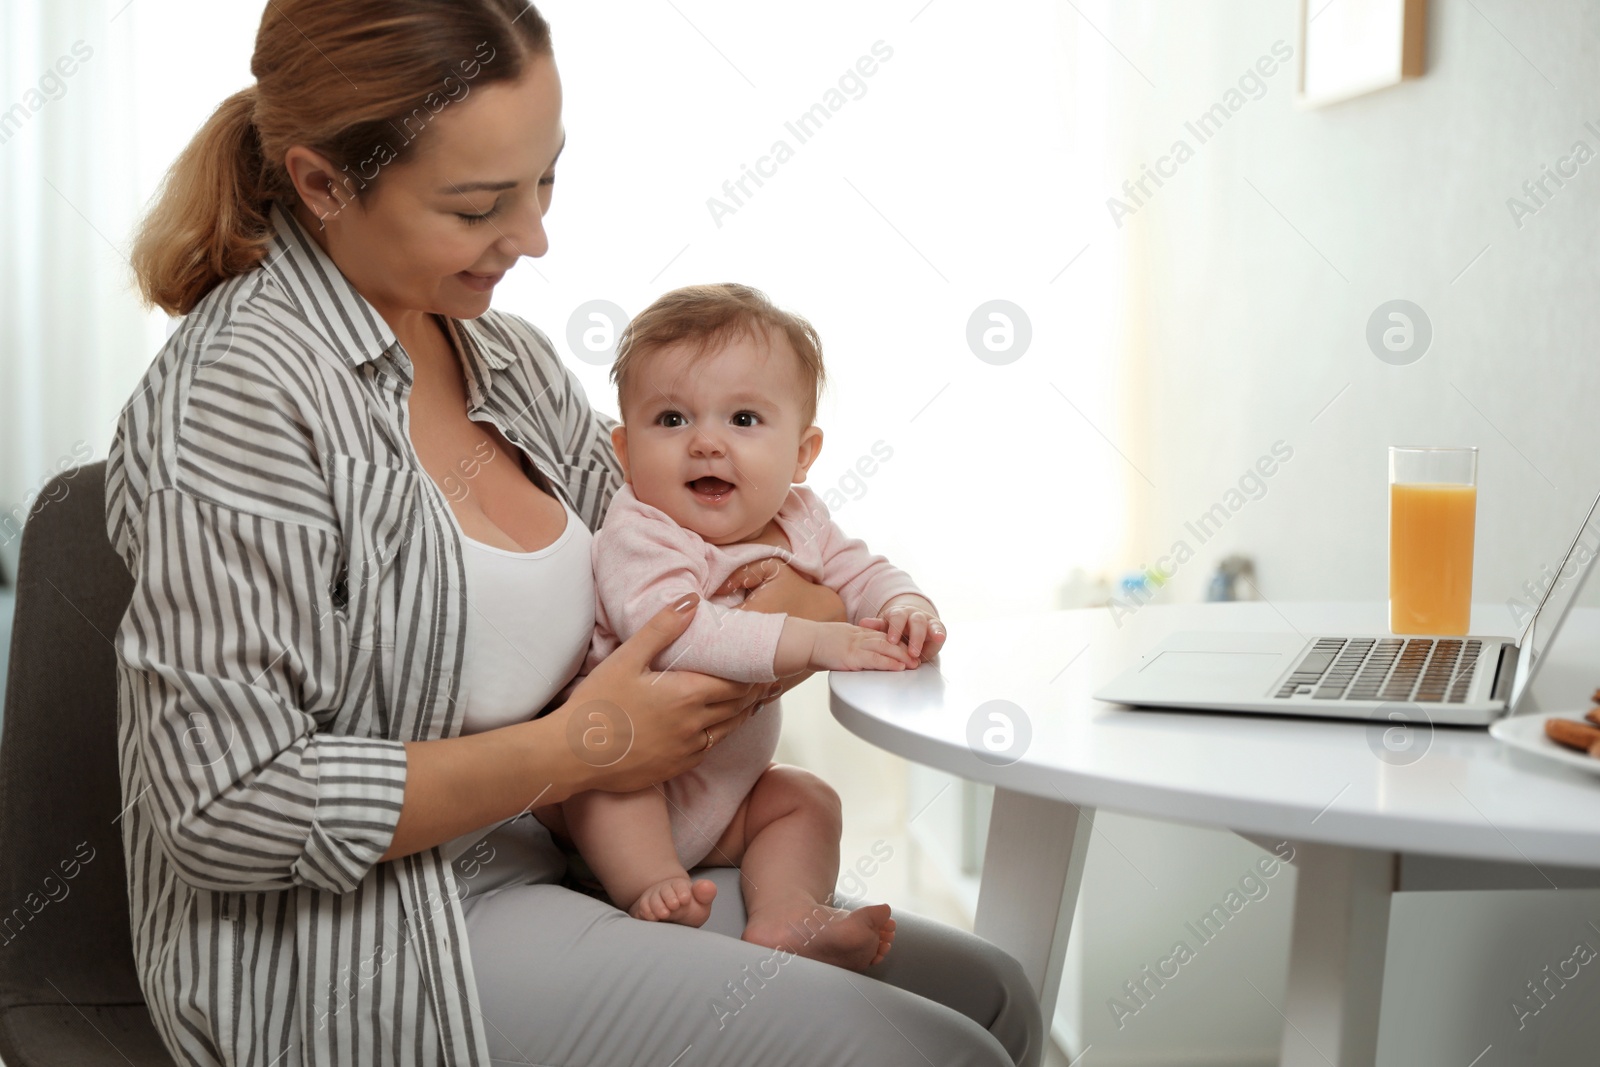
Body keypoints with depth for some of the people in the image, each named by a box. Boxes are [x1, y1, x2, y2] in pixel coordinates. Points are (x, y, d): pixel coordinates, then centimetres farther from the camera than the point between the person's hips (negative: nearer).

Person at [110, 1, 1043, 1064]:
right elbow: (230, 808, -23)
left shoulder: (511, 360, 7)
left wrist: (804, 605, -6)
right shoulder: (237, 400, -18)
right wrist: (574, 749, -17)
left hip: (549, 867, 8)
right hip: (363, 956, -8)